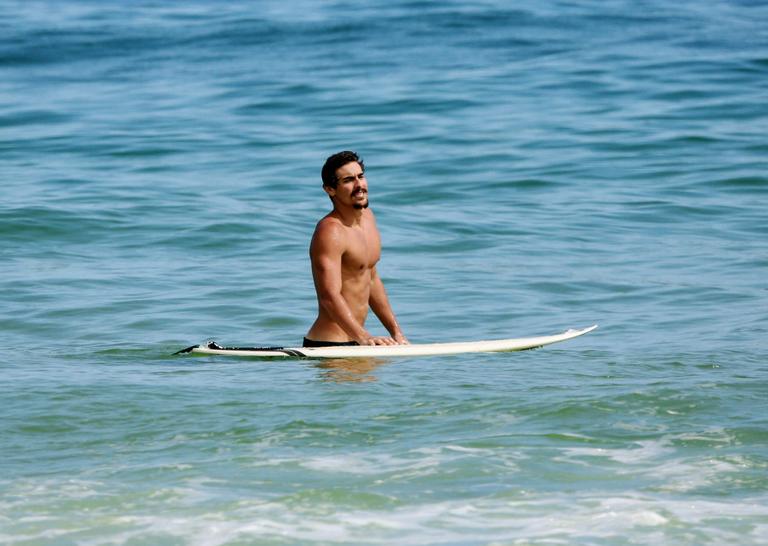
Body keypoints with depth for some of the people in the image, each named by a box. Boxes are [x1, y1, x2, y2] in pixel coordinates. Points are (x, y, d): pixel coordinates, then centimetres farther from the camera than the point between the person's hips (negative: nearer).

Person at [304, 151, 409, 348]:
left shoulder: (367, 216, 13)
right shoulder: (330, 231, -16)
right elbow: (330, 296, -27)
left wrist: (396, 332, 20)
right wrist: (363, 337, -37)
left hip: (355, 338, 9)